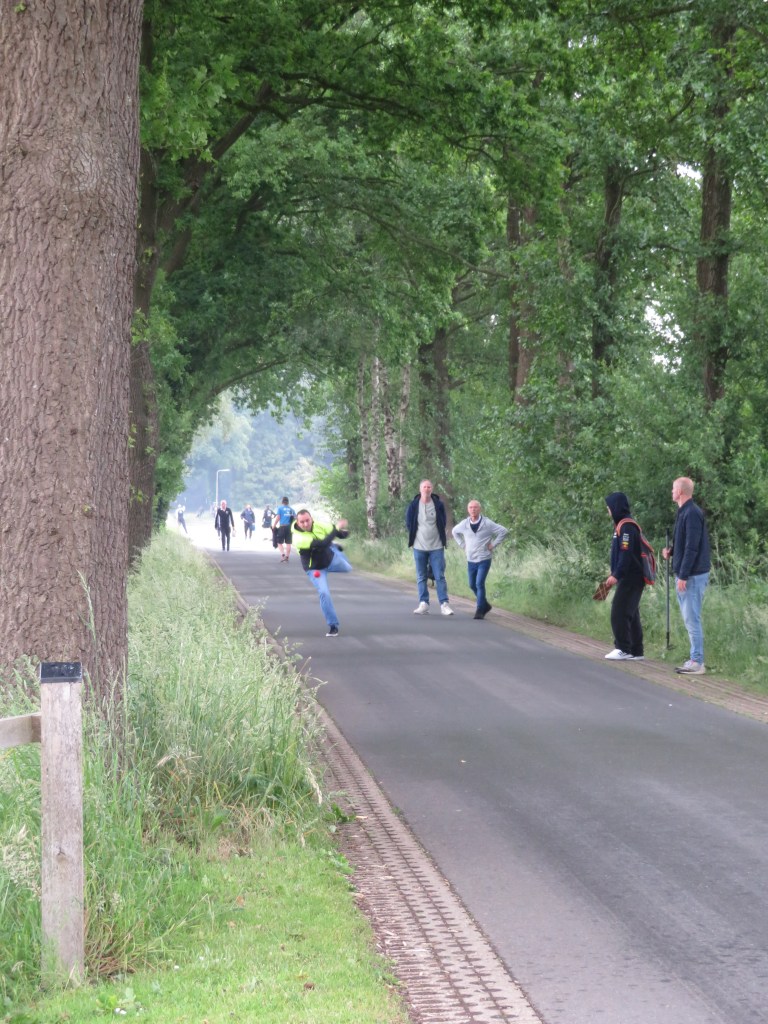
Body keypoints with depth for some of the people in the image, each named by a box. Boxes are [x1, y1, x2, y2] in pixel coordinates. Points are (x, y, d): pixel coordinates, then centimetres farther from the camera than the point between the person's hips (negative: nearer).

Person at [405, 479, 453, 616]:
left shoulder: (439, 505, -2)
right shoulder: (413, 506, -2)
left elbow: (443, 523, 10)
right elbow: (408, 524, 9)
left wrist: (437, 536, 7)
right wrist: (415, 537, 7)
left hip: (436, 547, -1)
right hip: (419, 547, 1)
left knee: (440, 576, -3)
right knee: (421, 578, 5)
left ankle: (444, 604, -3)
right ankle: (424, 604, 10)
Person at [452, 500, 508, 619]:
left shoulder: (487, 523, -10)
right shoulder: (464, 524, 1)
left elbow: (504, 531, -6)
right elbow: (454, 531, 21)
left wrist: (493, 545, -9)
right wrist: (463, 545, 12)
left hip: (484, 560, -5)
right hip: (471, 560, 5)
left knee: (480, 584, -16)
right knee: (472, 585, 12)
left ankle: (480, 611, -11)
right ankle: (485, 605, 33)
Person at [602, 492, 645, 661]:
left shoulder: (627, 526, -15)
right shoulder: (621, 525, 16)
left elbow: (626, 554, -22)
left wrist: (616, 575, -23)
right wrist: (614, 575, 19)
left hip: (630, 578, -10)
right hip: (628, 578, 10)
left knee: (619, 613, -10)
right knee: (631, 614, 11)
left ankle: (623, 649, -9)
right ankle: (636, 651, 14)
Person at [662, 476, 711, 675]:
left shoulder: (692, 514, -17)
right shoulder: (684, 512, 13)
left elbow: (692, 547, -20)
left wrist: (683, 576, -21)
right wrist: (671, 551, 5)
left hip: (693, 575, -10)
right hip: (685, 574, 10)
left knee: (692, 618, -7)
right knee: (689, 618, 13)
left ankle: (697, 662, -5)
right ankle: (695, 659, 19)